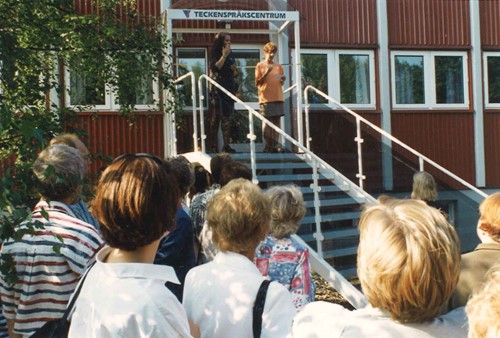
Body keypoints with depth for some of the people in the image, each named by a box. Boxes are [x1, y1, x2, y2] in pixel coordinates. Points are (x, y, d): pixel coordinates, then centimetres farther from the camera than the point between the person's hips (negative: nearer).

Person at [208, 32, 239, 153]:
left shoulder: (230, 55, 16)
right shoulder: (215, 54, 0)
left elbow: (235, 74, 21)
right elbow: (214, 68, -18)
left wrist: (234, 70, -1)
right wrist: (224, 56, -14)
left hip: (230, 88, 6)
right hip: (219, 88, -6)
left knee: (228, 117, 2)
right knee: (217, 116, -8)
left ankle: (226, 145, 2)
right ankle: (213, 146, -7)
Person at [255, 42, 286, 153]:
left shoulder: (278, 66, 14)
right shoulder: (260, 66, 3)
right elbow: (257, 83, -2)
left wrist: (283, 79, -4)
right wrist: (266, 73, -13)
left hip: (278, 97, 4)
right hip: (266, 98, -4)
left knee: (277, 120, 1)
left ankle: (275, 144, 3)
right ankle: (268, 145, 0)